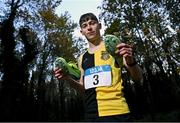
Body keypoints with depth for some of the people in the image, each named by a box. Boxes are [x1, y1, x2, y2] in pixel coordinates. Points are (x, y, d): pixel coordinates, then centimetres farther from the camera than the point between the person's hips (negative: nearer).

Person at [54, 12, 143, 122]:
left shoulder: (113, 46, -2)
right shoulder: (82, 58, 10)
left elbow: (138, 78, -4)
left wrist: (131, 62, -24)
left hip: (115, 112, -4)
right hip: (91, 114, 5)